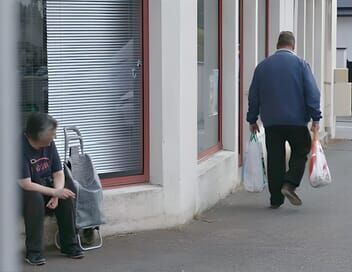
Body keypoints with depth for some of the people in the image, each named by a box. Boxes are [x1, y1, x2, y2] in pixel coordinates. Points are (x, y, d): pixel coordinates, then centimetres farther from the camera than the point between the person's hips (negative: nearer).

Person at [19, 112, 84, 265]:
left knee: (66, 197, -20)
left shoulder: (49, 144, -6)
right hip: (24, 192, -6)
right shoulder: (21, 147, -27)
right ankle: (33, 252, -28)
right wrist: (55, 192, -29)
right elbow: (26, 184, -29)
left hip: (45, 186, 6)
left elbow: (58, 173, -2)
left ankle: (69, 246, -6)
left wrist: (57, 195, -21)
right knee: (35, 198, -36)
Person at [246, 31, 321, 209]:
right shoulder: (300, 64, -1)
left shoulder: (263, 66, 8)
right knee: (300, 153, 11)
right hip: (296, 121, -3)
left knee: (274, 159, 6)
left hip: (271, 122, 3)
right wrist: (316, 119, -5)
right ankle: (289, 184, -9)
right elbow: (312, 93, -7)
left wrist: (252, 120, 18)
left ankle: (276, 199, 7)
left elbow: (253, 96, 11)